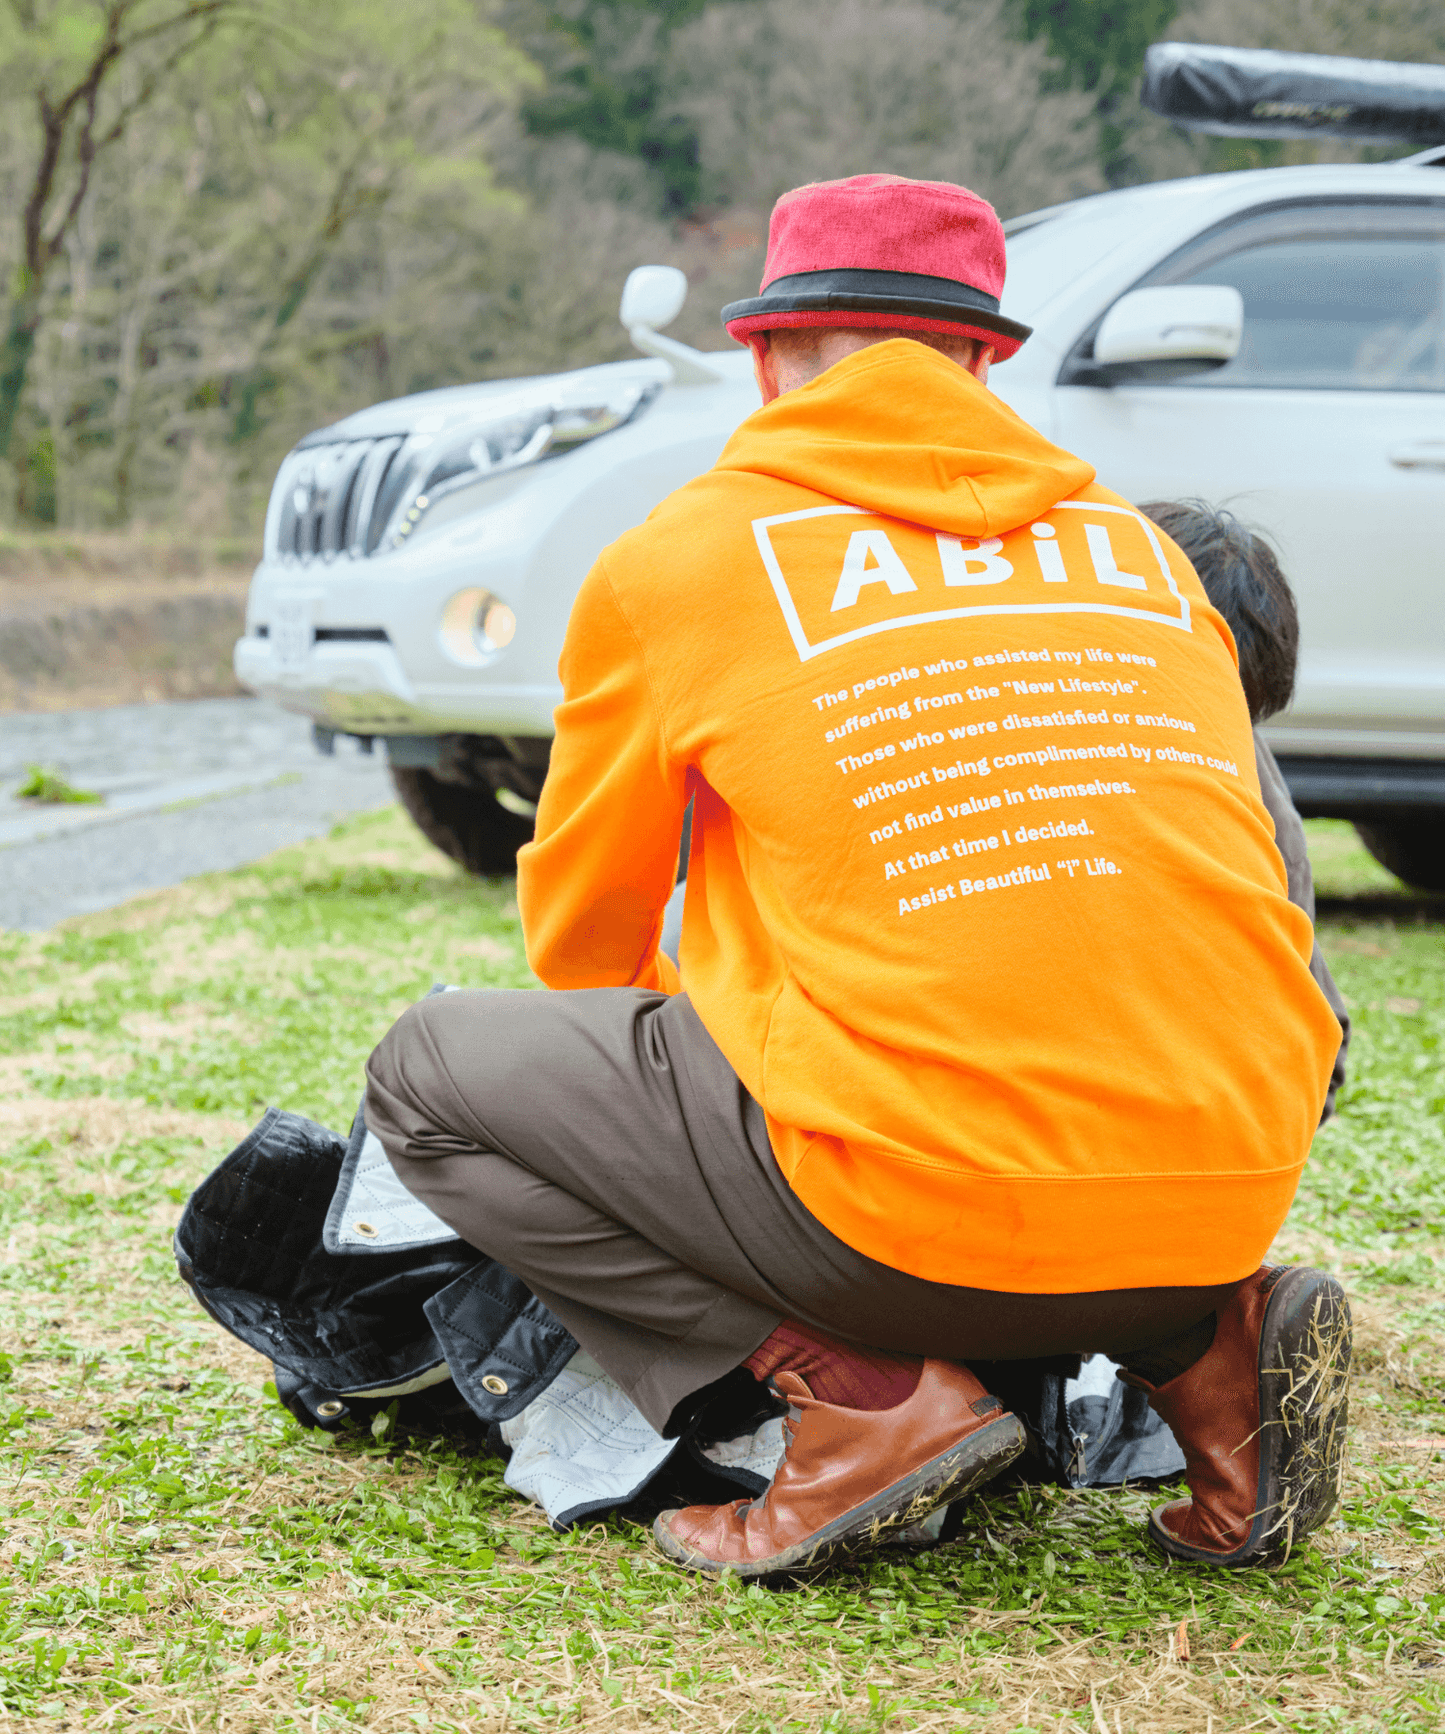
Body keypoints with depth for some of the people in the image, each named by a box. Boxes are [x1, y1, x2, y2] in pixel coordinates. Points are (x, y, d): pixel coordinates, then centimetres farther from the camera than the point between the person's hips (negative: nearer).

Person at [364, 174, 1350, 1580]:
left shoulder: (670, 560, 7)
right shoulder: (1139, 544, 19)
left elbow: (582, 930, 20)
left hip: (920, 1215, -5)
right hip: (1230, 1190, 5)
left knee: (429, 1077, 13)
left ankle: (856, 1394, -4)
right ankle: (1211, 1341, 10)